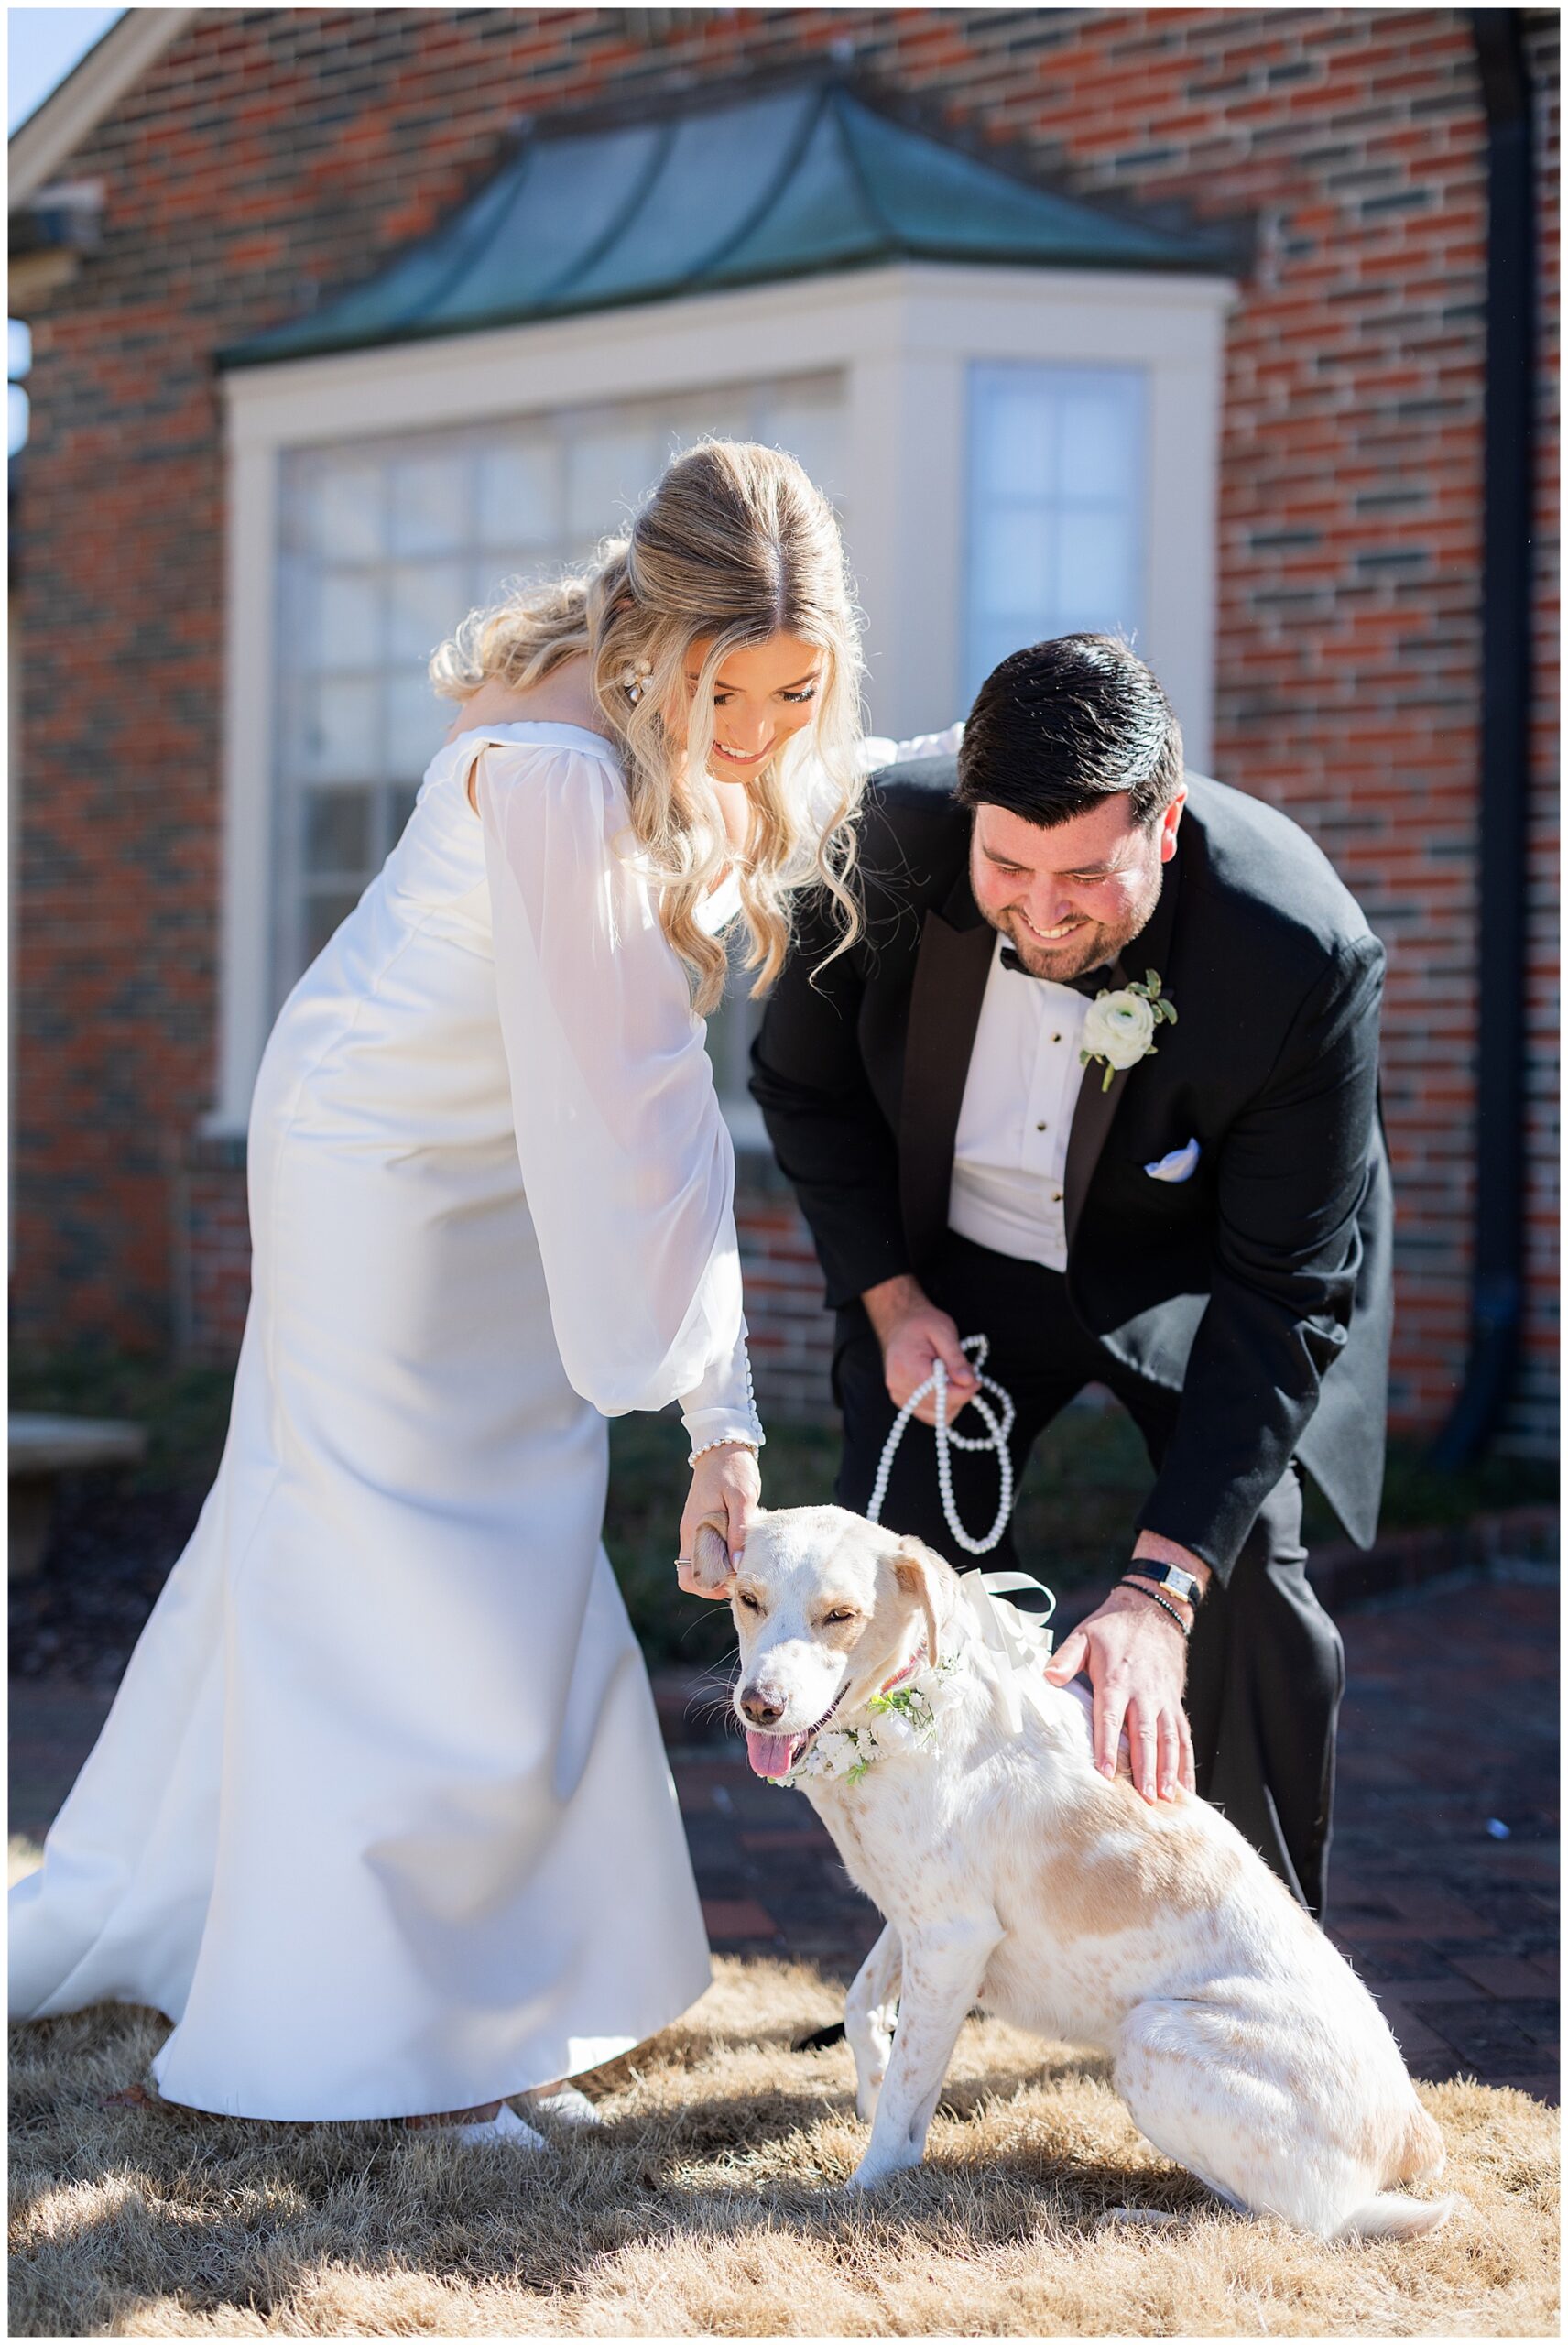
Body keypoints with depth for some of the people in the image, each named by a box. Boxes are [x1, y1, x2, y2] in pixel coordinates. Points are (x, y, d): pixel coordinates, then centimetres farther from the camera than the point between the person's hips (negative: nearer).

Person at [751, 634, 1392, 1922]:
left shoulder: (1302, 954, -35)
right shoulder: (889, 839, -27)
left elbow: (1285, 1295, -32)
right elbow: (806, 1080, -5)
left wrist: (1160, 1586, -39)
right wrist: (888, 1297, -13)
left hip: (1195, 1263, -2)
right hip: (957, 1259, 3)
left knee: (1248, 1579, -20)